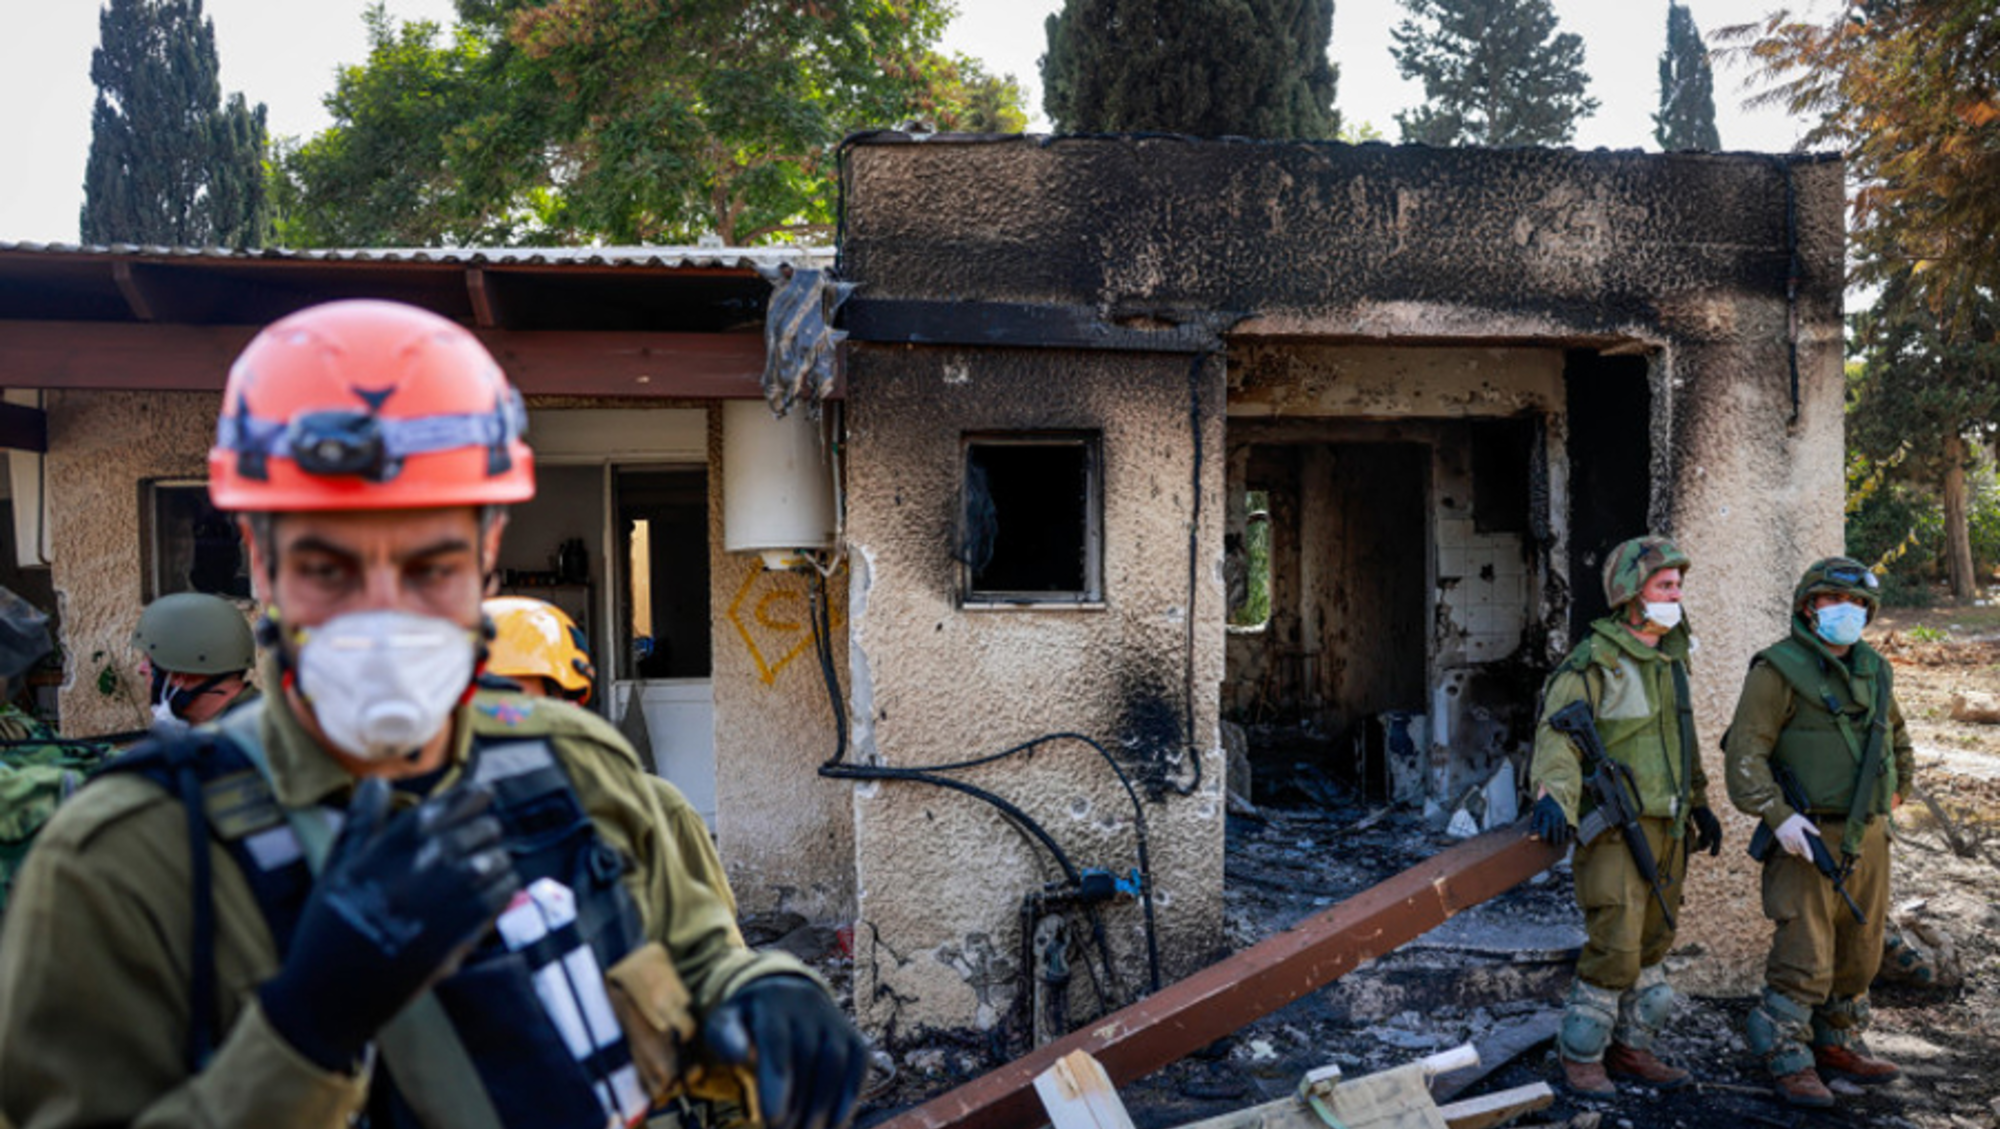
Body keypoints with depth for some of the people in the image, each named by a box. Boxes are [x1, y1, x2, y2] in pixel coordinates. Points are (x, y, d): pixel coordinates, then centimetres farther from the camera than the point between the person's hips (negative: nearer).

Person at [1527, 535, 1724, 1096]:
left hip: (1667, 828, 8)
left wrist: (1700, 803, 27)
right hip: (1616, 829, -8)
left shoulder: (1671, 658, 13)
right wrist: (1553, 794, -39)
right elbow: (1557, 731, -23)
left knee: (1651, 944, 14)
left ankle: (1629, 1047, 26)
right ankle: (1580, 1056, 6)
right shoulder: (1595, 661, -13)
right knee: (1613, 949, -9)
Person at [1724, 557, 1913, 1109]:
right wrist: (1778, 814, -23)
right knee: (1804, 955, -7)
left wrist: (1896, 791, 27)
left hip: (1867, 836, 7)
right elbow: (1745, 751, -15)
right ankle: (1788, 1060, 4)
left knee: (1859, 952, 13)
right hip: (1807, 836, -7)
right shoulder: (1779, 670, -10)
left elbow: (1895, 734, 32)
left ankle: (1838, 1045, 27)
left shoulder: (1873, 670, 12)